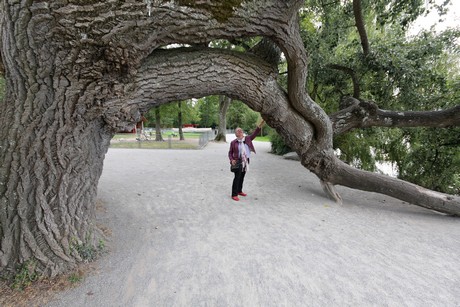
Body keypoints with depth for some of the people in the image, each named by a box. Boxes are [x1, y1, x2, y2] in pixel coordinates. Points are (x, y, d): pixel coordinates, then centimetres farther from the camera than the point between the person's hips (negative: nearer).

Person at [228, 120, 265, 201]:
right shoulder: (233, 142, -4)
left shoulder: (247, 139, 3)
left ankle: (239, 191, 32)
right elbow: (230, 152, 2)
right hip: (238, 162, -4)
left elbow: (255, 134, -6)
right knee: (237, 178, -4)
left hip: (245, 161, 4)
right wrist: (231, 160, -13)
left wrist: (260, 125, -16)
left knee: (242, 177, 16)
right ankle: (234, 194, 4)